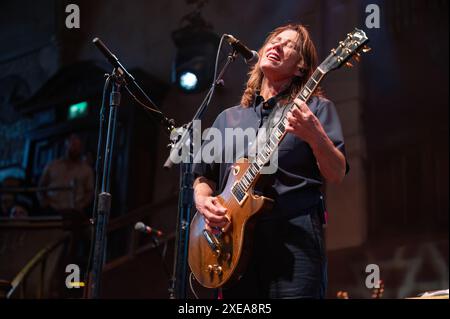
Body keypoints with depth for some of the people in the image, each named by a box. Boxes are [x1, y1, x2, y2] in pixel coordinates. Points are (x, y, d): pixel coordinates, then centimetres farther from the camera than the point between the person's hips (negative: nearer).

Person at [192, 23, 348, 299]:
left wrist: (315, 136, -20)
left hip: (295, 235, -4)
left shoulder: (316, 108, 9)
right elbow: (203, 176, 22)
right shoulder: (228, 118, 21)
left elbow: (337, 175, -2)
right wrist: (203, 201, 0)